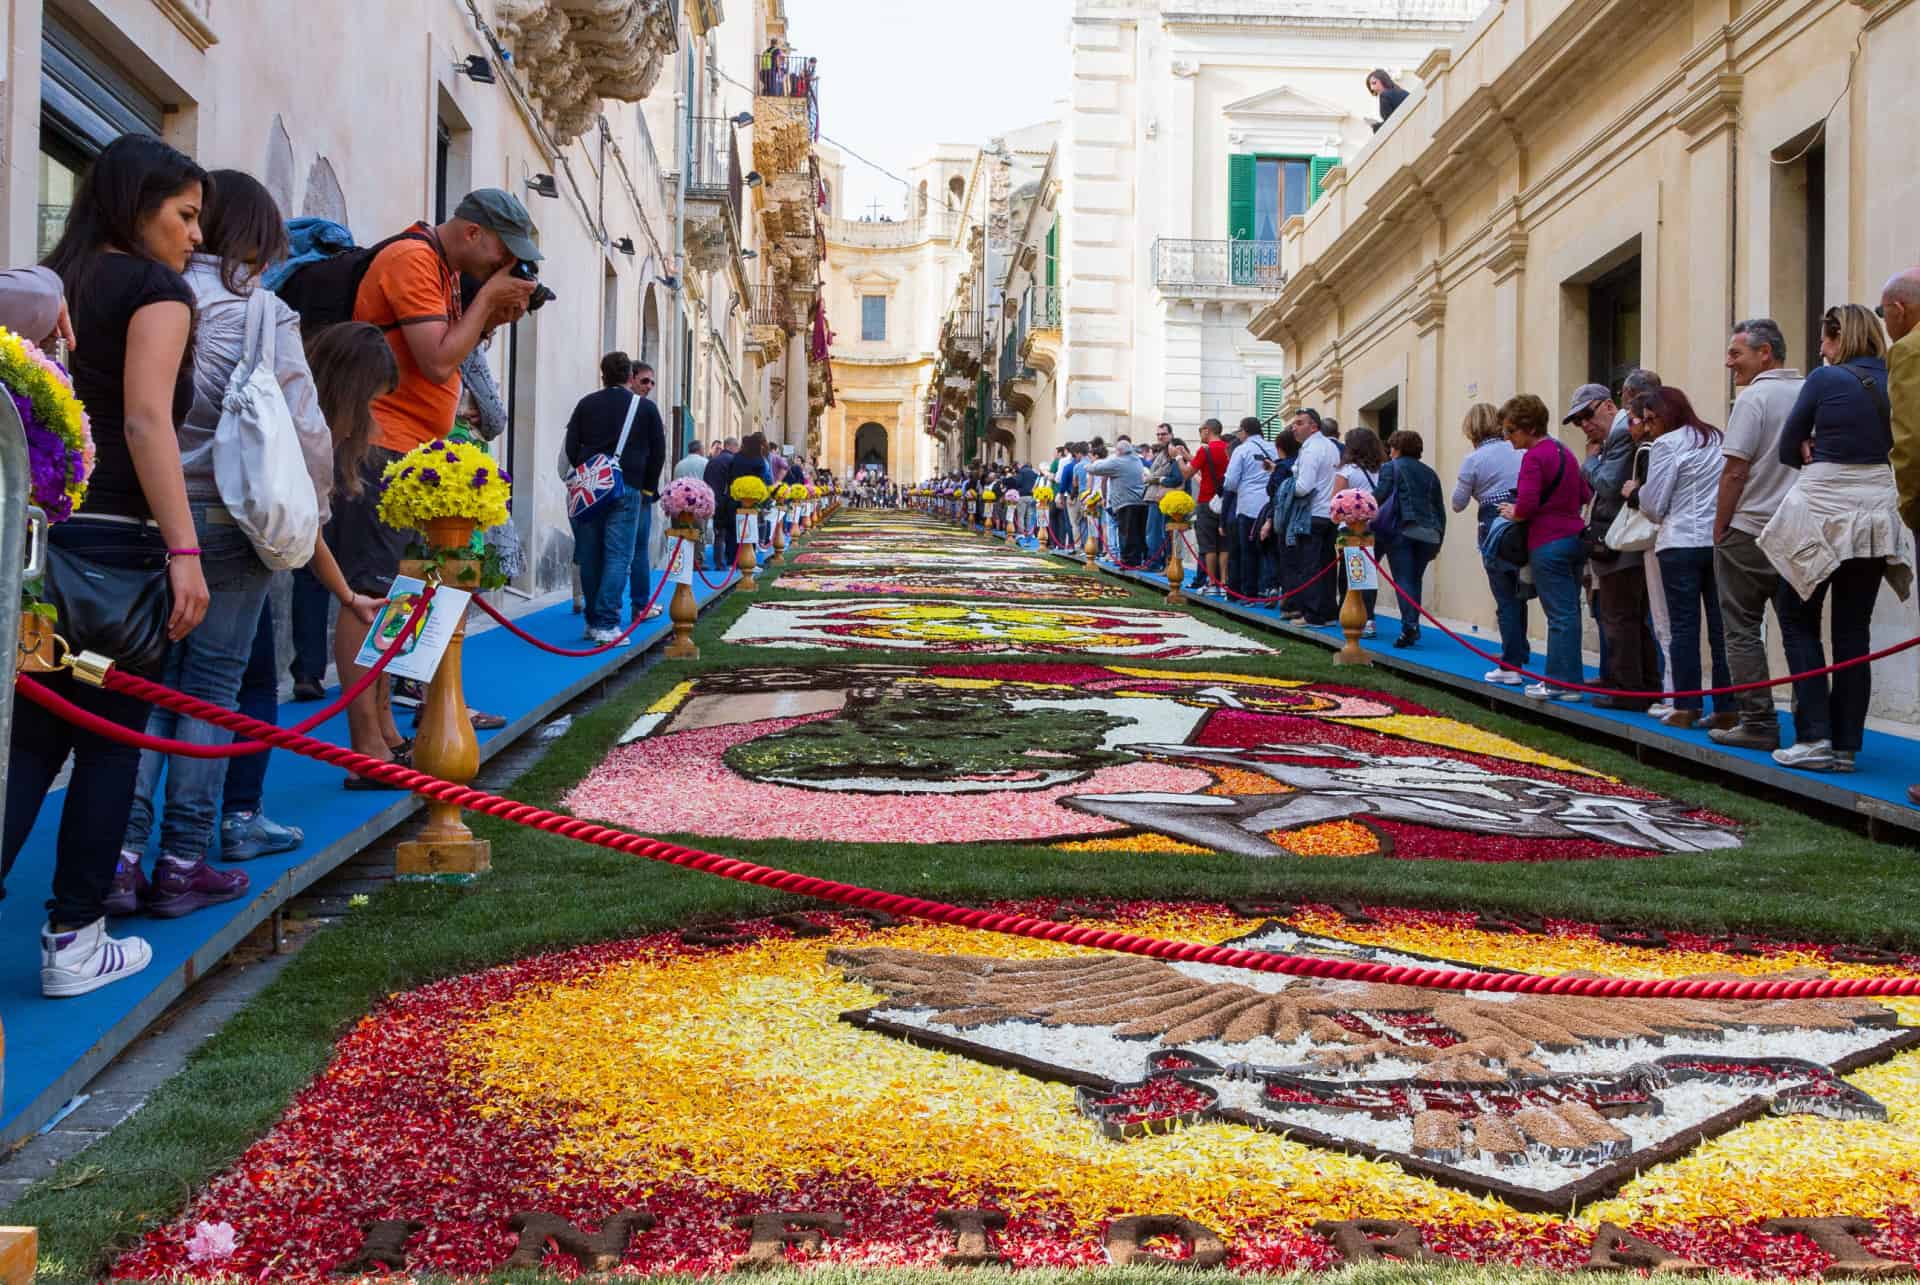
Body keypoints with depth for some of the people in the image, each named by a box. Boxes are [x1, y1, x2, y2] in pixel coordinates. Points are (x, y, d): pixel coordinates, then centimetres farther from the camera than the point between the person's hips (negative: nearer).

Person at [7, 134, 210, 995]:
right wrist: (183, 551, -20)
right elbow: (146, 422, -16)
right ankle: (74, 941, 11)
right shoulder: (156, 287, -4)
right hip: (110, 543, -6)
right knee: (109, 742, 5)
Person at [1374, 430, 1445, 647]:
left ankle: (1409, 626, -20)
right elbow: (1440, 509, 21)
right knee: (1415, 580, 14)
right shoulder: (1430, 473, 20)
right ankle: (1412, 627, 13)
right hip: (1428, 533, 5)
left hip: (1402, 530, -5)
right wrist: (1438, 542, 24)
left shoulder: (1391, 467, 5)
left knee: (1404, 580, -6)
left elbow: (1380, 497, -8)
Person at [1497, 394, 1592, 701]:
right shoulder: (1564, 452, 15)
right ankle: (1564, 678, 15)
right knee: (1568, 612, 11)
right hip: (1574, 537, 9)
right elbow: (1585, 494, 19)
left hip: (1548, 545, -9)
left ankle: (1562, 683, -2)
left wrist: (1514, 514, -1)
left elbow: (1527, 505, -20)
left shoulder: (1534, 456, -13)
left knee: (1560, 615, -6)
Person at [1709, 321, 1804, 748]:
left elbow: (1734, 472, -13)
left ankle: (1758, 722, -1)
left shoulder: (1754, 397, -10)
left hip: (1750, 533, -6)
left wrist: (1719, 530, -5)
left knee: (1743, 630, 1)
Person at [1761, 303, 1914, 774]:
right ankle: (1846, 745, 10)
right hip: (1876, 516, 5)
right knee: (1854, 631, 9)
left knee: (1798, 620, 8)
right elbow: (1892, 447, 18)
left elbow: (1788, 451, -3)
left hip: (1822, 512, -5)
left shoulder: (1825, 380, -8)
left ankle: (1814, 736, 0)